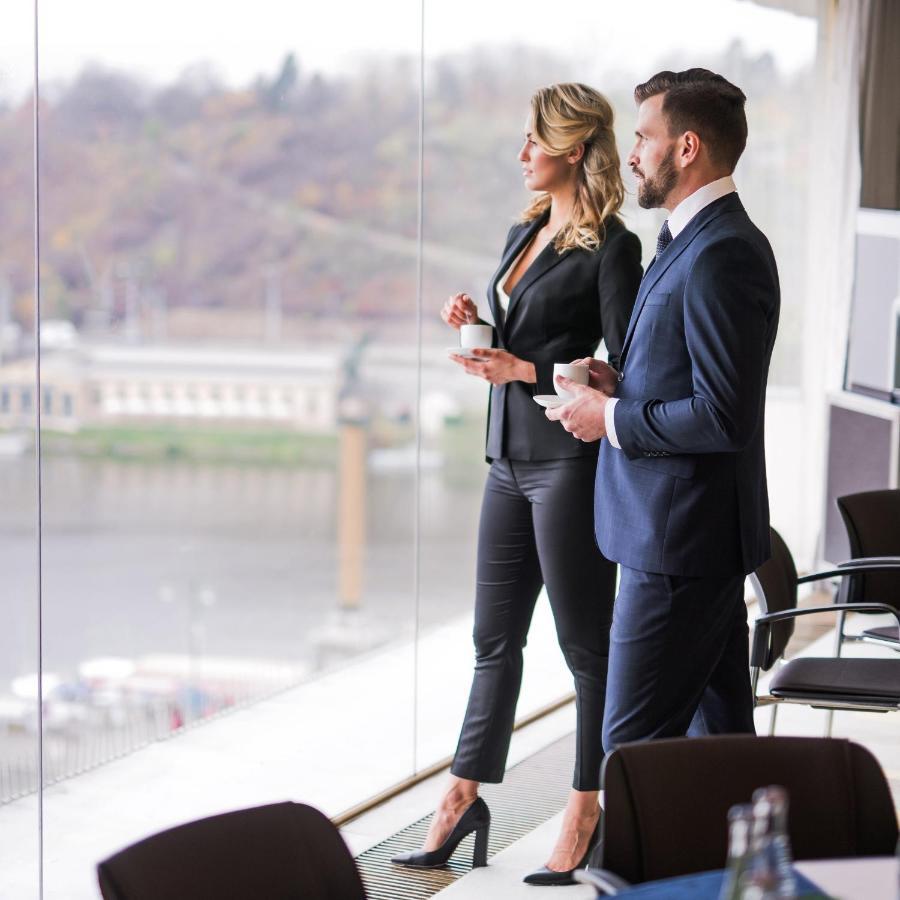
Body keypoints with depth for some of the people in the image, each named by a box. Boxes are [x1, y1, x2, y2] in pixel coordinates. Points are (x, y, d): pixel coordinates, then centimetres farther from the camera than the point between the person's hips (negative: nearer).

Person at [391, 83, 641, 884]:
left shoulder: (611, 248, -11)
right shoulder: (522, 235, 14)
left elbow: (620, 371, -15)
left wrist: (527, 372, -19)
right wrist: (474, 326, 3)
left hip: (571, 463, -8)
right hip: (511, 458, 8)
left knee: (585, 644, 2)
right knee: (495, 637, 14)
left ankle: (587, 815, 11)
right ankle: (464, 797, 21)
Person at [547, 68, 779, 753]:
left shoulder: (723, 255, -19)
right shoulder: (695, 241, 15)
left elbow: (724, 416, -24)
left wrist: (613, 419, -14)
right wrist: (619, 385, 7)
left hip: (680, 542, -11)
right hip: (701, 538, 11)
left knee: (634, 742, -6)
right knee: (718, 730, 14)